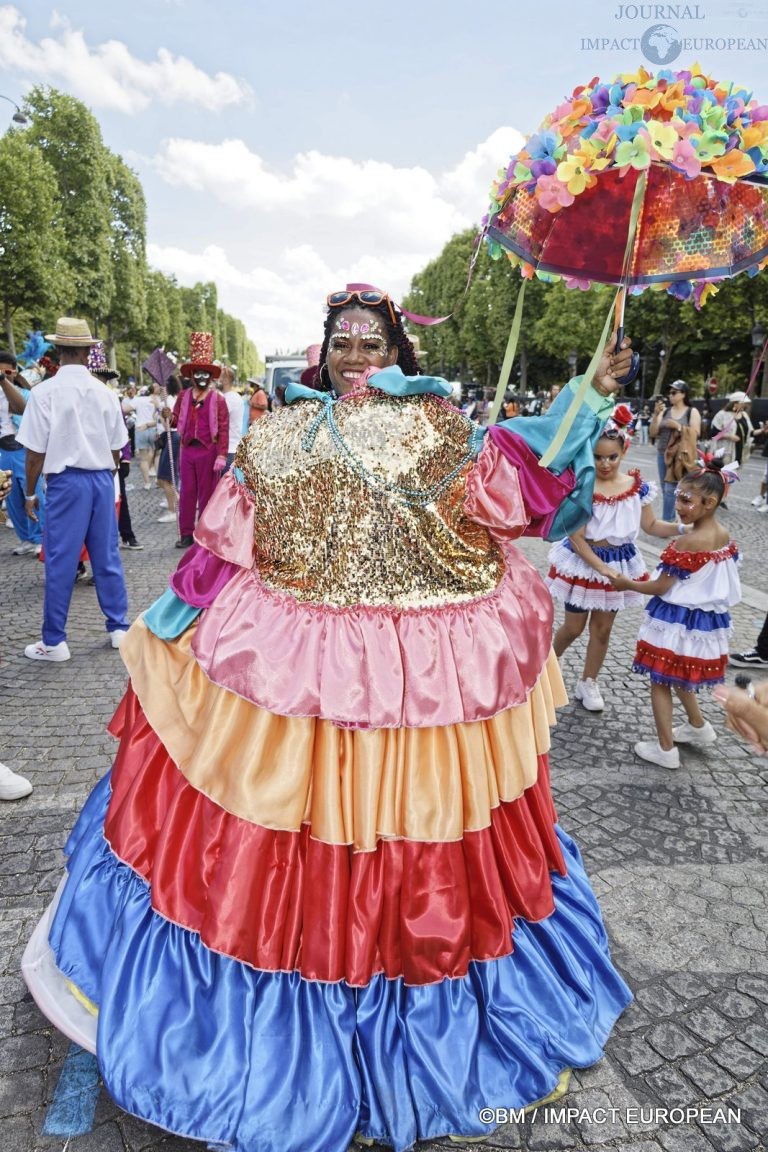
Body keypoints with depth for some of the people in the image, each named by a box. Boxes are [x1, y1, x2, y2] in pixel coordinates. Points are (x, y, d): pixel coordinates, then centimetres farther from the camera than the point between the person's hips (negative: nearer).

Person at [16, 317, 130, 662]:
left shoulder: (45, 392, -9)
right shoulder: (105, 393, 2)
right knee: (107, 556, 12)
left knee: (60, 562, 2)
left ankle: (54, 642, 11)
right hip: (102, 480, 4)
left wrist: (30, 493, 3)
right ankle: (119, 628, 21)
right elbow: (116, 449, 7)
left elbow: (35, 451, -8)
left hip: (66, 481, -4)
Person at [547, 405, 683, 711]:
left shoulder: (637, 486, -6)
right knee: (574, 627, 8)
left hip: (621, 562, 4)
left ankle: (588, 683, 32)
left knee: (602, 628, 14)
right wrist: (601, 567, -25)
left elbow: (651, 525, 2)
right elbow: (576, 538, -19)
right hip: (582, 562, -3)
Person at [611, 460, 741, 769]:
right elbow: (718, 580, 11)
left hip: (677, 620, -8)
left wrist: (628, 584, -5)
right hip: (709, 619, 8)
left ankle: (665, 749, 14)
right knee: (680, 676, 29)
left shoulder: (688, 543, -25)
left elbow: (660, 588, -19)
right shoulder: (725, 537, 1)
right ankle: (698, 726, 43)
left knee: (661, 681, 6)